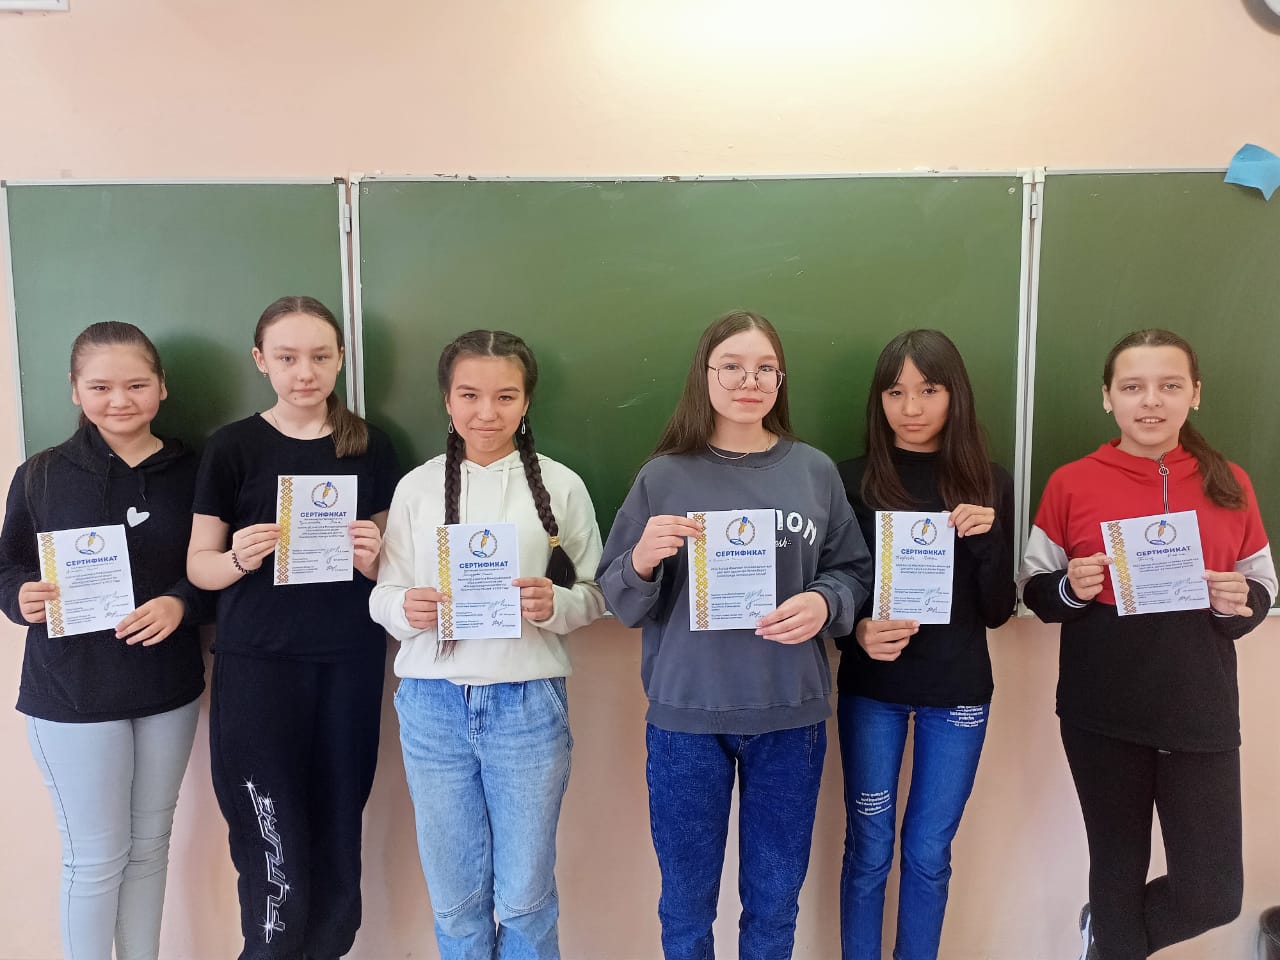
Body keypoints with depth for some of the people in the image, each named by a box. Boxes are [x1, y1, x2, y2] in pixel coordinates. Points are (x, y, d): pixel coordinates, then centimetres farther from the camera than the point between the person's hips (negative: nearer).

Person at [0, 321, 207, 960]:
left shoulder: (189, 473, -2)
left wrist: (180, 603, -18)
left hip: (168, 690, 2)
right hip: (72, 695, -2)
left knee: (150, 845, 16)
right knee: (95, 857, 7)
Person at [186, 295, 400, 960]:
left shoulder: (371, 447, 6)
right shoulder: (232, 446, 0)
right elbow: (199, 565, 2)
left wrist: (372, 559, -11)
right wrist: (240, 559, -19)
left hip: (349, 662, 2)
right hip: (257, 663, -2)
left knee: (337, 833, 9)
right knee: (274, 848, -2)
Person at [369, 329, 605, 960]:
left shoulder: (560, 485, 0)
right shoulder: (417, 487, 4)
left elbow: (595, 595, 3)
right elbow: (383, 593, 6)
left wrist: (555, 605, -18)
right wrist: (407, 608, -16)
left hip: (528, 702, -1)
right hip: (432, 702, 2)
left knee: (526, 899, 11)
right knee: (455, 900, 14)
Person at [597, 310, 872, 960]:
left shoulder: (815, 472, 2)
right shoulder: (664, 477, -3)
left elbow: (853, 571, 6)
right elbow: (621, 603, 0)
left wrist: (824, 603, -15)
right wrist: (642, 561, -21)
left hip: (790, 716, 2)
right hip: (686, 714, -1)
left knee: (774, 902, 18)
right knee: (686, 903, 15)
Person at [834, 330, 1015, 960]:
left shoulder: (990, 484, 0)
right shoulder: (852, 482, -5)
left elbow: (998, 612, -1)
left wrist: (987, 538, -18)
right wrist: (856, 632, -20)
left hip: (958, 690, 1)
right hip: (871, 690, -1)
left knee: (928, 854, 13)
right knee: (869, 850, 9)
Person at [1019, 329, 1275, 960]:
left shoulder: (1229, 485, 3)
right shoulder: (1071, 483, -2)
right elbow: (1034, 589, 3)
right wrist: (1071, 589, -18)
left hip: (1201, 714, 2)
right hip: (1102, 715, -1)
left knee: (1212, 894, 6)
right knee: (1119, 871, 11)